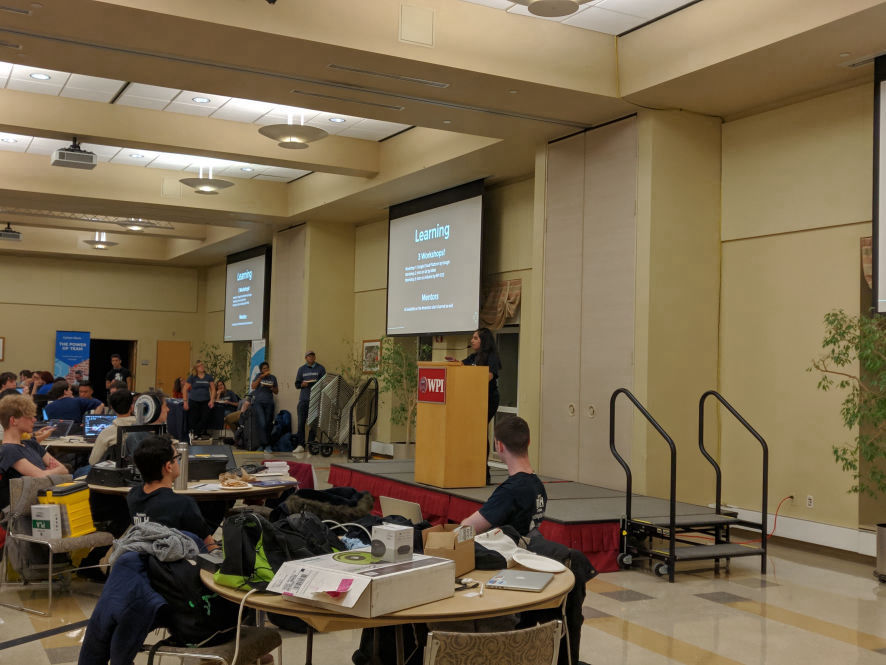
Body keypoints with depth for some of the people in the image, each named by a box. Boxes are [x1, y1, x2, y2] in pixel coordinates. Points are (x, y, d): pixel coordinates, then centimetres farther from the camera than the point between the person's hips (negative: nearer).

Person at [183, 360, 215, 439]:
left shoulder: (209, 377, 6)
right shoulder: (192, 377, 1)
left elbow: (213, 389, 8)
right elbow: (185, 389, 2)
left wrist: (212, 400, -5)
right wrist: (185, 401, -4)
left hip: (205, 402, 1)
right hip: (194, 401, -1)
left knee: (205, 418, -10)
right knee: (193, 420, -4)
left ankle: (197, 433, 4)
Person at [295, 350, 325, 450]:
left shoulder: (320, 368, 9)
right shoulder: (302, 369, 14)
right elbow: (297, 384, 14)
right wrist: (302, 384, -9)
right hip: (304, 399, 1)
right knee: (301, 422, -5)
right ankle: (300, 445, -5)